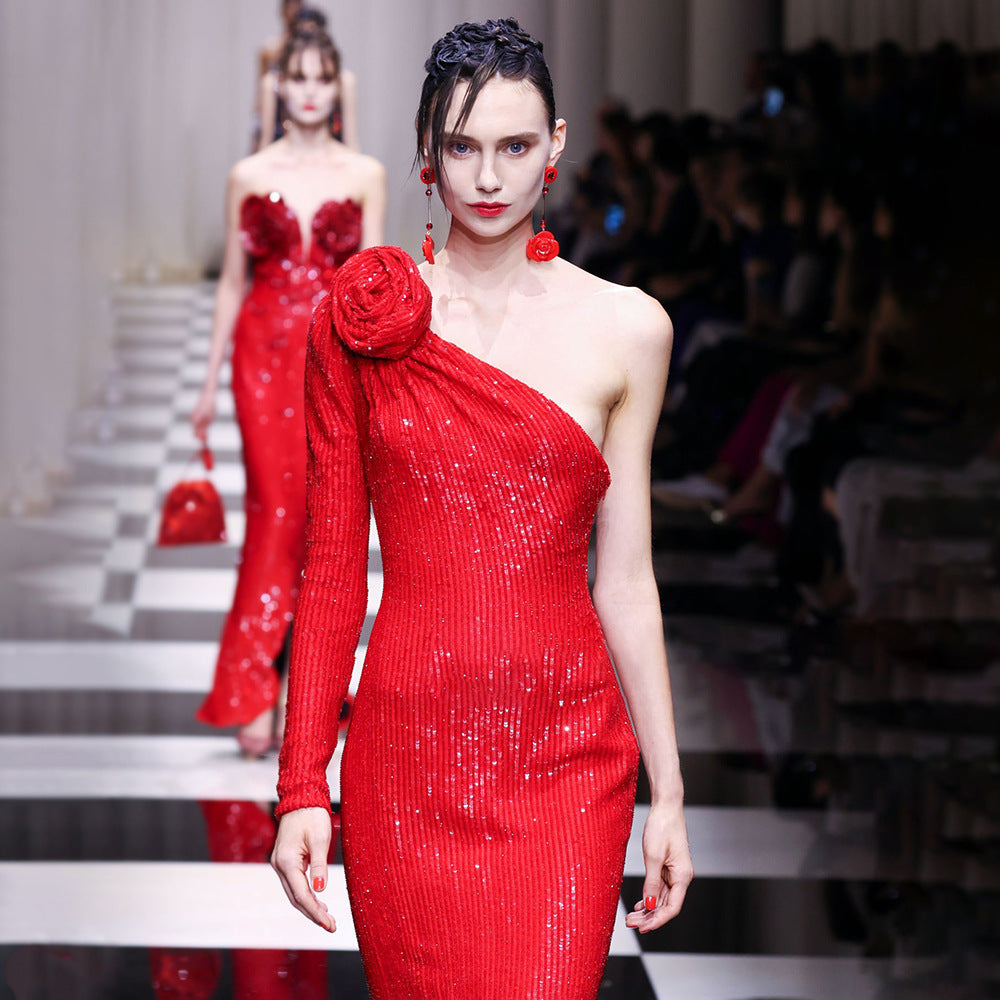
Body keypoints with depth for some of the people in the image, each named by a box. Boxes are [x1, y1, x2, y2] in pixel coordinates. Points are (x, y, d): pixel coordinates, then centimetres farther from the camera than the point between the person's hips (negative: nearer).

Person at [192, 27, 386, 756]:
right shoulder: (250, 176, 5)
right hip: (266, 353, 0)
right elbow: (232, 281, 9)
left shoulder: (365, 175, 4)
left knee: (327, 519, 2)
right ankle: (251, 692, -3)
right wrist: (211, 382, 8)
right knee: (277, 511, -8)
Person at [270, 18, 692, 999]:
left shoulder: (626, 329, 3)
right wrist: (301, 788, 1)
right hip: (407, 758, 0)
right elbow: (332, 565, 4)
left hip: (566, 764, 0)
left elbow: (624, 582, 7)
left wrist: (667, 794, 7)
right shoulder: (359, 320, 3)